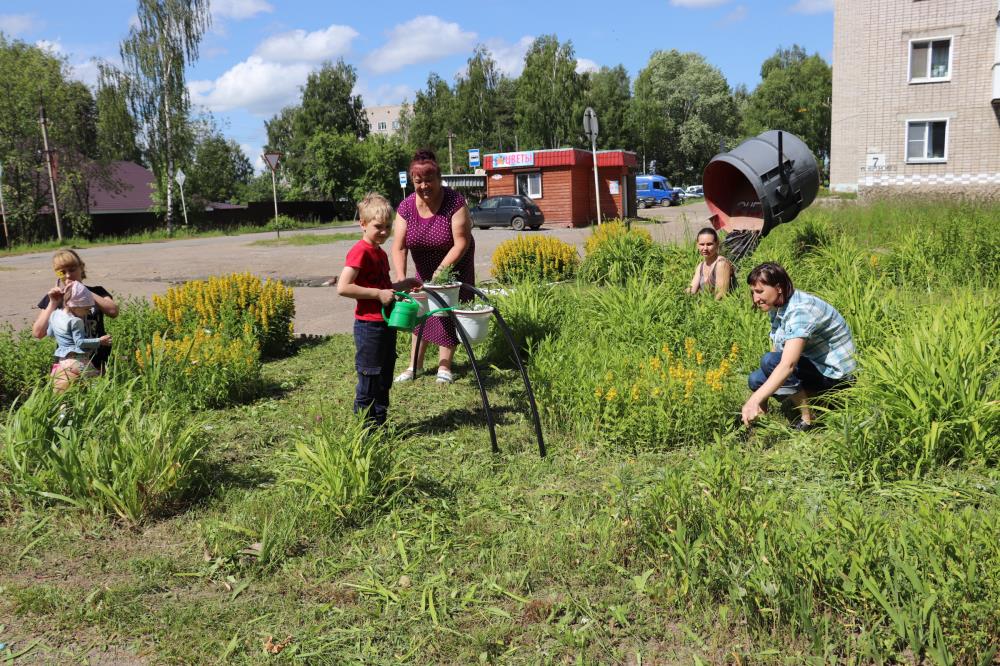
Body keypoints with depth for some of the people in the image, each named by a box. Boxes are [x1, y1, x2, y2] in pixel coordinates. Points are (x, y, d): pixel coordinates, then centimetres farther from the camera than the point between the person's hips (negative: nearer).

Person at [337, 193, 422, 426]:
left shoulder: (380, 253, 13)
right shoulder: (360, 251, -15)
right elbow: (343, 287, -24)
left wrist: (403, 285, 13)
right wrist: (379, 294, -22)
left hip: (386, 324, 9)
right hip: (369, 326, -9)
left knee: (384, 379, 17)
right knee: (369, 380, 0)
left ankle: (379, 424, 28)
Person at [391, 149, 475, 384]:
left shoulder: (455, 202, -26)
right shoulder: (406, 207, -16)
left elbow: (461, 242, -27)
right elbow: (398, 247, -19)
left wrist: (441, 270, -35)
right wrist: (401, 277, -33)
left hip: (454, 265, -4)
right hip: (424, 269, 4)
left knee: (449, 311, -3)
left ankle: (444, 366, 10)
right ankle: (414, 365, 21)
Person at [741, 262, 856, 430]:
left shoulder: (800, 311, -27)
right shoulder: (777, 308, 3)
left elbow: (788, 364, -38)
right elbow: (775, 352, 1)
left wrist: (754, 401, -44)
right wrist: (762, 405, -7)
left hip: (835, 373, -9)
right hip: (813, 364, 9)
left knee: (769, 361, -26)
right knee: (755, 379, -4)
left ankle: (807, 419, -13)